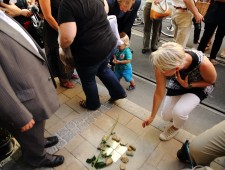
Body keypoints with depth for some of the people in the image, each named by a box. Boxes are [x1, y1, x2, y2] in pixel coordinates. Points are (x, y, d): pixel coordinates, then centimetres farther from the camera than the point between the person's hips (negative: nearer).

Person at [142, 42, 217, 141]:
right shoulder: (164, 64, -34)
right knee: (166, 116, 3)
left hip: (199, 87, -2)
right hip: (177, 85, 3)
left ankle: (175, 128, 10)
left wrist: (188, 85, -30)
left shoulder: (203, 64, -41)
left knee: (178, 112, -26)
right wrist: (152, 116, -12)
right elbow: (159, 93, -21)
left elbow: (211, 81, -15)